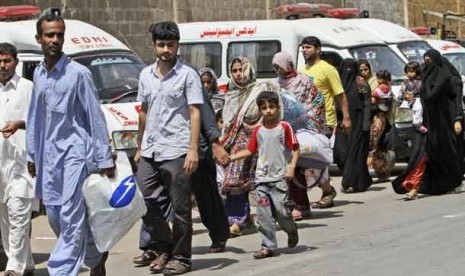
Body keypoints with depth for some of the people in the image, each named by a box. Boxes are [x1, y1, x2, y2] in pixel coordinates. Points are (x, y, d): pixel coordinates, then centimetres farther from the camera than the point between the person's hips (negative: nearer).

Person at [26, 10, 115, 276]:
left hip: (74, 152, -7)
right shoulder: (39, 74, 11)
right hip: (48, 155, 7)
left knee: (71, 218, -11)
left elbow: (95, 117, -7)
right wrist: (32, 154, 19)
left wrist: (104, 159, -9)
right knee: (55, 216, 11)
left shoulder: (78, 73, -7)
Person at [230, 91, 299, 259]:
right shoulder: (258, 130, 9)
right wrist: (230, 157, 5)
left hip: (279, 177, -4)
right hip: (262, 177, 4)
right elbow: (250, 150, 14)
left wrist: (292, 167, -12)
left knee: (281, 209, -10)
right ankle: (268, 246, 7)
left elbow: (295, 149, -1)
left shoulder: (284, 127, -3)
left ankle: (291, 231, 20)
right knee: (263, 214, 0)